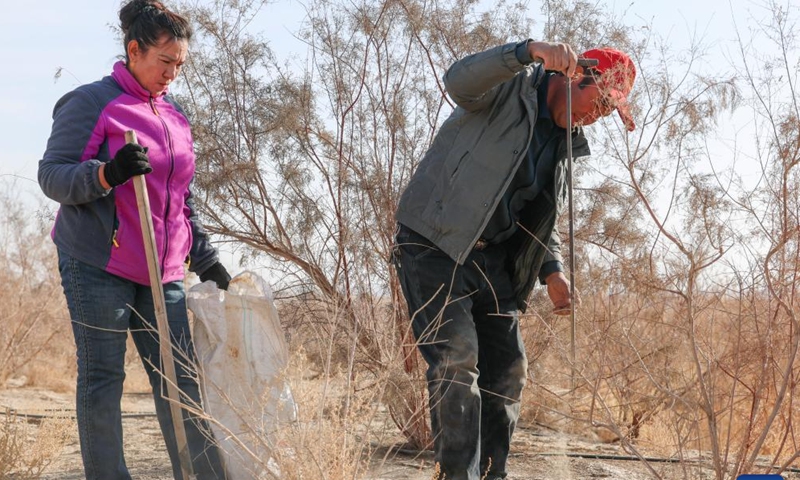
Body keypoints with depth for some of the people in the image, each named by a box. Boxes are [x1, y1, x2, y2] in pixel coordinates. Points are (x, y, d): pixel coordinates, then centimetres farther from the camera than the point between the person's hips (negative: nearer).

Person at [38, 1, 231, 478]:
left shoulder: (175, 117, 17)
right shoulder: (92, 102, -4)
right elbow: (51, 174, -8)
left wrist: (206, 259, 18)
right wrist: (107, 174, -26)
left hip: (162, 272, 6)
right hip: (98, 265, -6)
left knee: (181, 379, 3)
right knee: (102, 380, -1)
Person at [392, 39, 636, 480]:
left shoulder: (564, 142, 15)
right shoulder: (512, 86, -8)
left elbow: (542, 219, 22)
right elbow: (459, 80, -31)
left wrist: (551, 270, 3)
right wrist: (530, 51, -45)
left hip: (492, 258, 8)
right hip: (434, 245, -8)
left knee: (507, 371, 6)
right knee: (456, 362, -17)